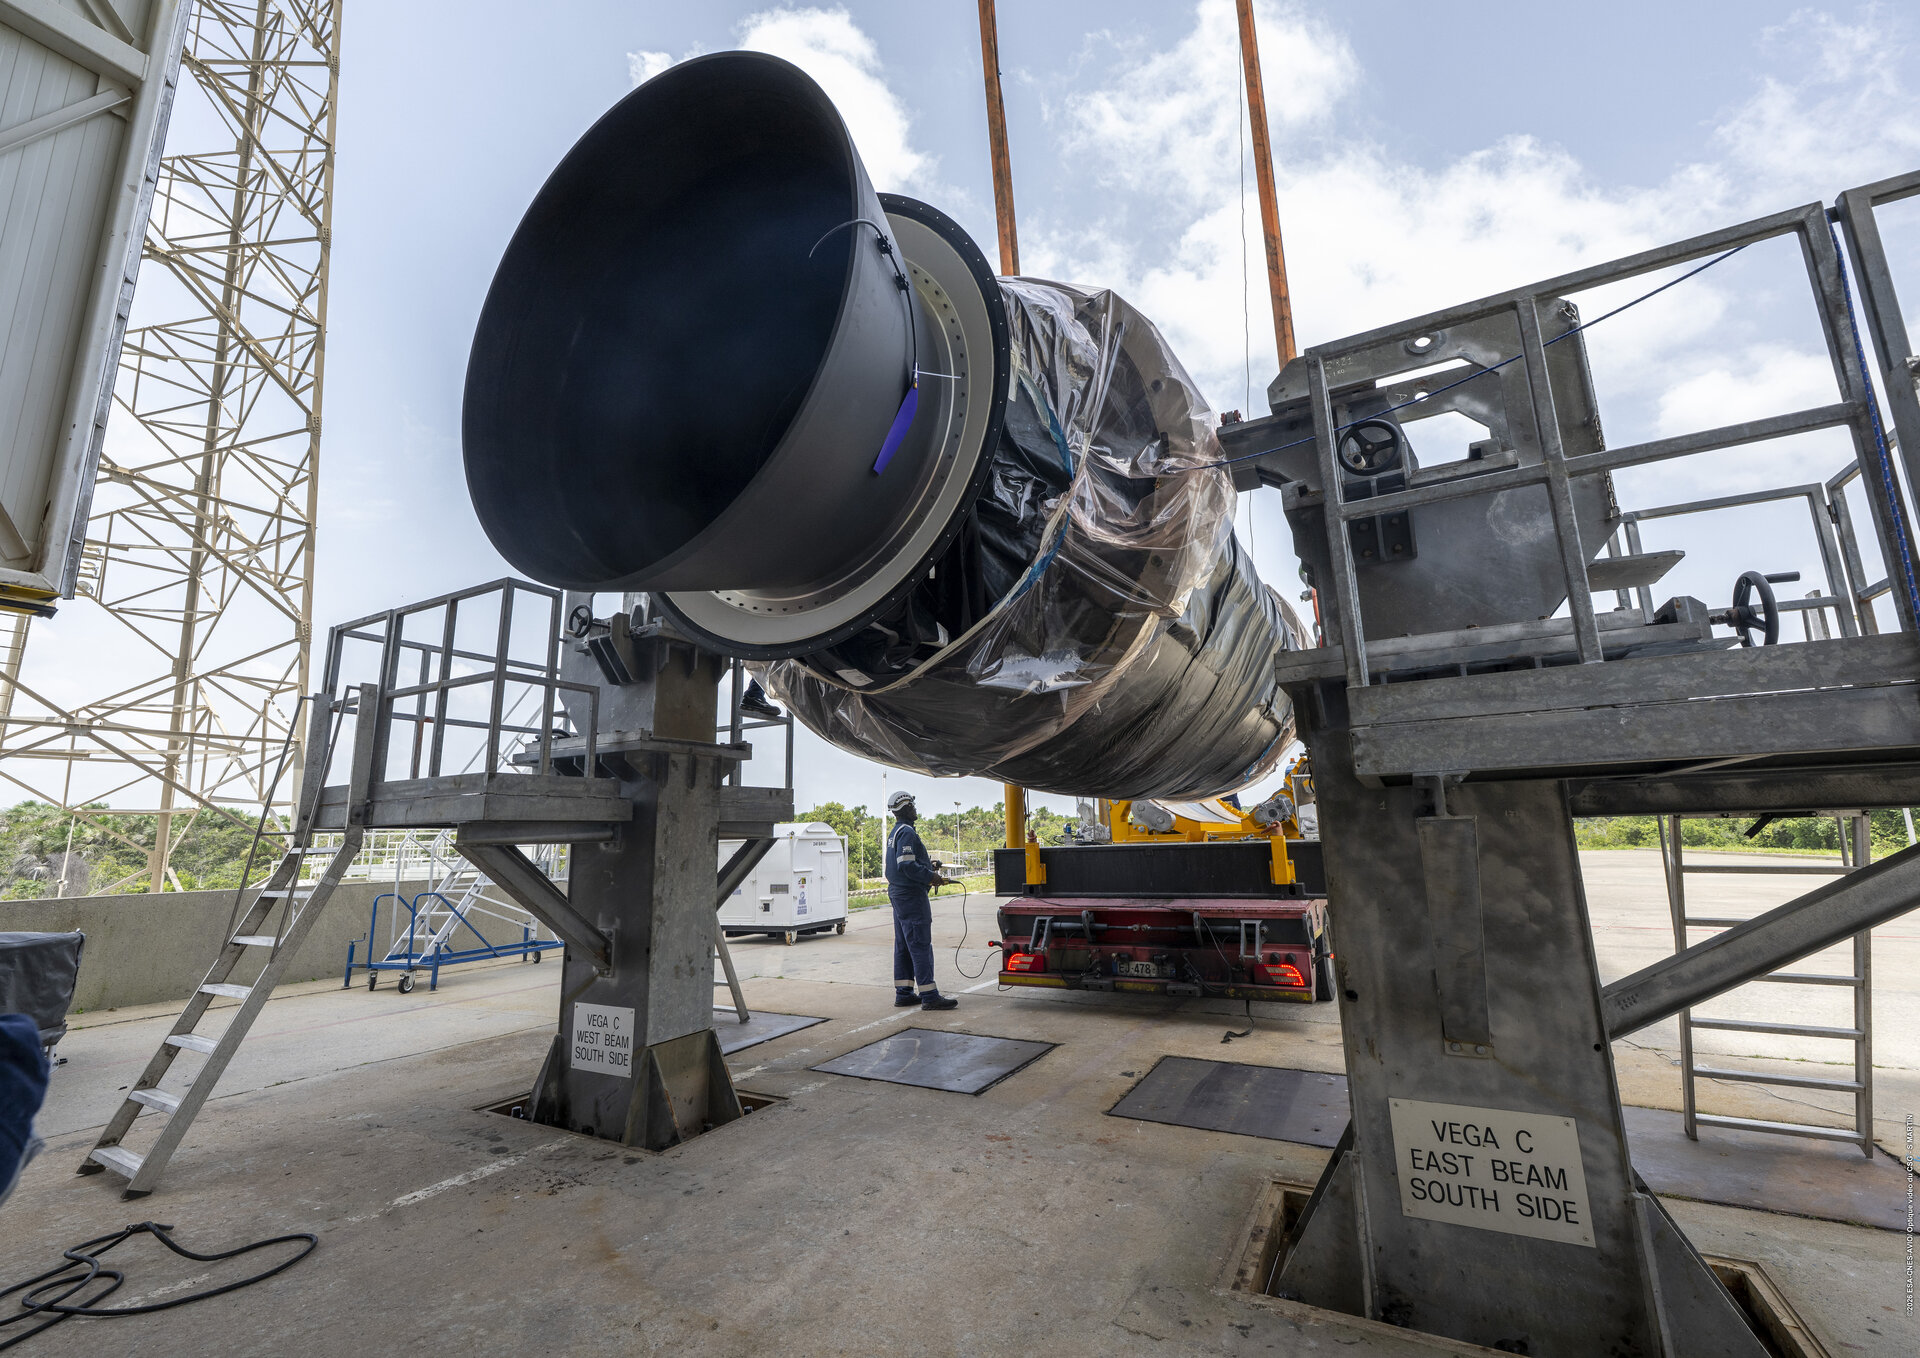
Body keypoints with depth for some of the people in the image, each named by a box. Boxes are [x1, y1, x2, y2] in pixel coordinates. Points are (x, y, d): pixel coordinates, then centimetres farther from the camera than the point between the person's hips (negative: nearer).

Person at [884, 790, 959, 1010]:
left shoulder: (895, 833, 16)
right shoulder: (907, 832, -16)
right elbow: (907, 866, -24)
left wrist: (927, 866, 13)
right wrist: (932, 877, -18)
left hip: (898, 894, 11)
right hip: (911, 895, -11)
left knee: (903, 946, 13)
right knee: (921, 945, -8)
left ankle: (903, 993, 19)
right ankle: (929, 996, -6)